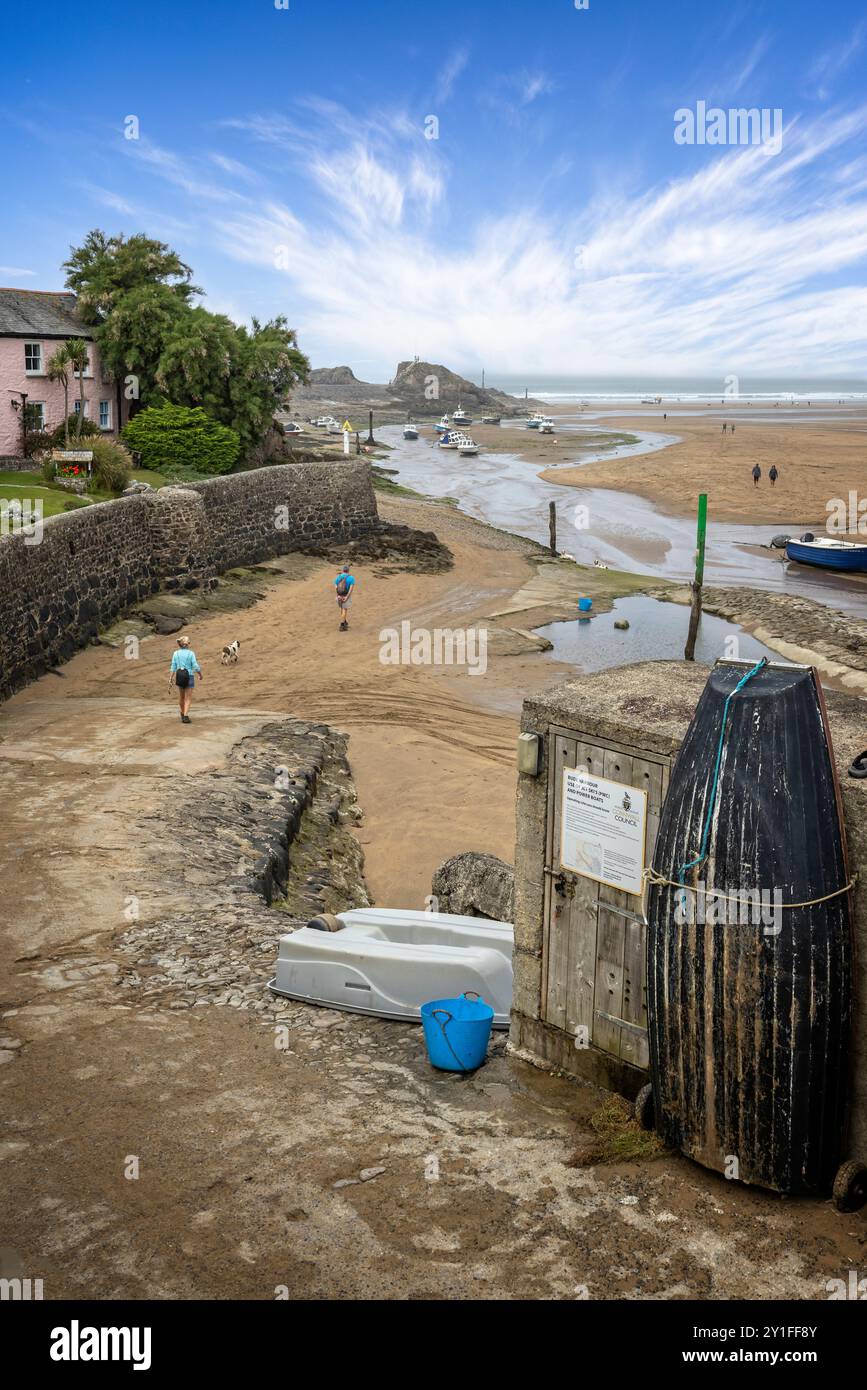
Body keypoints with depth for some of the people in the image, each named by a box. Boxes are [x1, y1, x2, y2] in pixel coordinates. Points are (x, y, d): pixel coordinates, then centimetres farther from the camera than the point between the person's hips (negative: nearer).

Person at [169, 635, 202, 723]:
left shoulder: (176, 653, 0)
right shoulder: (191, 653, -9)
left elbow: (173, 667, -2)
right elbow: (195, 666, -11)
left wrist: (170, 679, -1)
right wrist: (200, 675, 4)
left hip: (179, 676, 4)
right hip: (189, 676, -4)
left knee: (181, 696, 22)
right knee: (188, 698, 0)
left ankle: (182, 714, 38)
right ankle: (185, 717, -12)